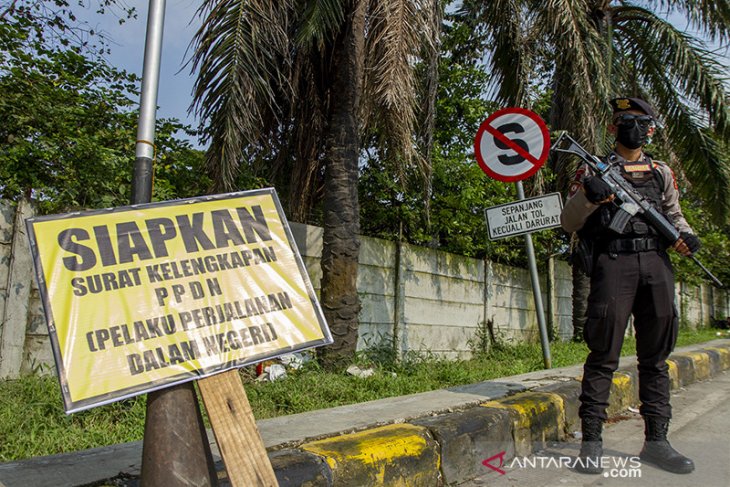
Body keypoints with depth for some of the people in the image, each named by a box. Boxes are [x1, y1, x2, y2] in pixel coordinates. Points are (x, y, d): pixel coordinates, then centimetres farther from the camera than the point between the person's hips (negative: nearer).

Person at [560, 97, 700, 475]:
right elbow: (568, 222, 3)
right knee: (604, 355, -7)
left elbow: (673, 214, 23)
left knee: (656, 356, 7)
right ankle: (591, 442, -1)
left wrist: (684, 234, 0)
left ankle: (656, 441, 16)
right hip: (613, 263, -4)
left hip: (657, 264, 5)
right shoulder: (595, 169, 10)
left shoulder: (661, 172, 21)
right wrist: (587, 195, -17)